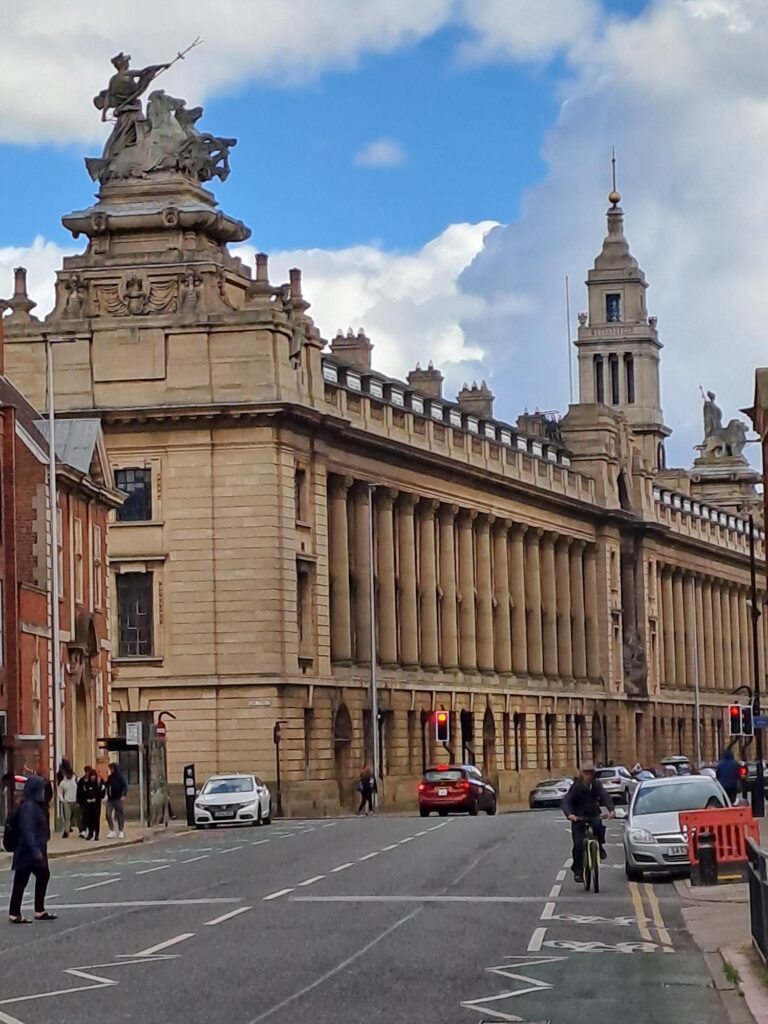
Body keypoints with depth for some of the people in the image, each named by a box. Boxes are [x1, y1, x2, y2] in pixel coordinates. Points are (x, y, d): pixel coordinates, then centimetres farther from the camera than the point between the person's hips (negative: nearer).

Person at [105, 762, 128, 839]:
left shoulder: (120, 777, -6)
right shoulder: (109, 777, 10)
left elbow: (125, 786, -12)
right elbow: (106, 786, 13)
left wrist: (123, 795, -22)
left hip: (118, 798, -5)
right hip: (110, 799, 5)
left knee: (120, 815, 2)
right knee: (108, 814, -5)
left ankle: (121, 831, 13)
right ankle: (112, 831, 6)